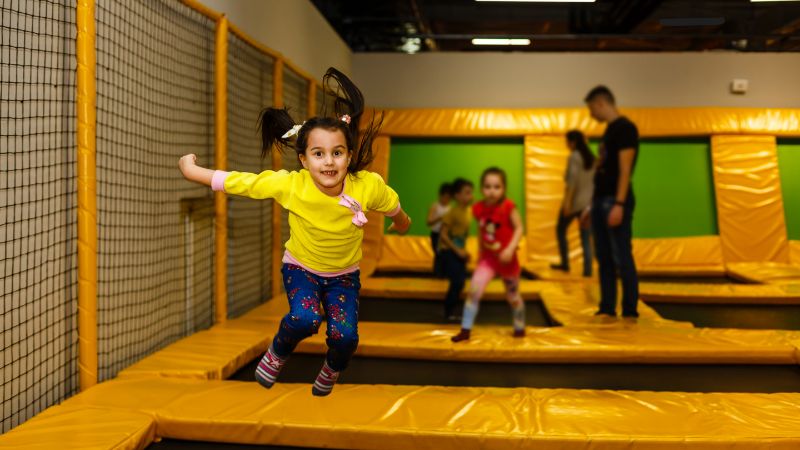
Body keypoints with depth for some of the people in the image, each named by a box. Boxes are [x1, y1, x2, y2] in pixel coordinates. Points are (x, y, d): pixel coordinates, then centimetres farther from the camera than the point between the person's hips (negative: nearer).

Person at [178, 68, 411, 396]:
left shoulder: (369, 186, -27)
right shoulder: (288, 185, -29)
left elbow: (393, 207, -3)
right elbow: (235, 181, -18)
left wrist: (401, 222, 18)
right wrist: (191, 171, -10)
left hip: (344, 274, 2)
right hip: (301, 268, -1)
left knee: (345, 335, -15)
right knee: (305, 318, -29)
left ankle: (331, 371, 23)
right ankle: (277, 353, 7)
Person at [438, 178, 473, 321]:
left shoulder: (467, 211, 4)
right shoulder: (453, 212, -17)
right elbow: (443, 235, -18)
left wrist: (464, 251, 7)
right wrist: (458, 250, -20)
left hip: (459, 252, 7)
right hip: (448, 251, -7)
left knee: (460, 283, 7)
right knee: (457, 282, -14)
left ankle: (450, 312, 19)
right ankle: (448, 312, -2)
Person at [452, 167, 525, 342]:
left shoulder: (508, 206, -19)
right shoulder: (479, 209, -9)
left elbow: (519, 228, -16)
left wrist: (510, 249, -28)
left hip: (506, 258, -2)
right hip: (488, 257, 2)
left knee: (512, 296, 15)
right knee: (474, 290, -14)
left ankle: (519, 328, 38)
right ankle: (465, 330, -5)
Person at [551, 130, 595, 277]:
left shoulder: (574, 157, -10)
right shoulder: (591, 158, 10)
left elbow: (572, 179, -18)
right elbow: (594, 181, 13)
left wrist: (567, 201, -19)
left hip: (574, 201, -6)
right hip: (588, 202, 6)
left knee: (561, 230, 14)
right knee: (586, 238, 5)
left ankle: (565, 263, 18)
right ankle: (587, 269, -3)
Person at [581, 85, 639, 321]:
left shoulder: (625, 127, -8)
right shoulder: (609, 130, 18)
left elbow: (625, 169, -16)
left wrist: (619, 204, -22)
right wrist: (593, 205, 20)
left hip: (616, 201, -9)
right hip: (601, 200, 9)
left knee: (622, 258, -6)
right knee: (604, 258, 8)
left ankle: (630, 312, -1)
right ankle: (607, 310, 13)